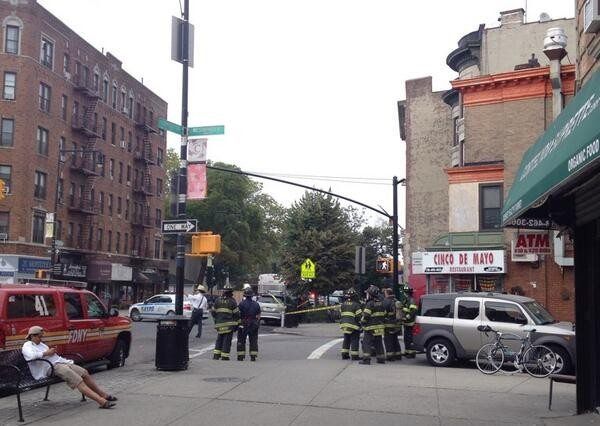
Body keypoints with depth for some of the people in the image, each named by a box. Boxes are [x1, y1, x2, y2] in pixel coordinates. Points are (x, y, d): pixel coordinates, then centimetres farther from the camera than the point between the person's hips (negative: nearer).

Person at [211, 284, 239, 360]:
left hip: (219, 324, 4)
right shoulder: (232, 301, -6)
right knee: (227, 340, 0)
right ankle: (224, 356, -1)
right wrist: (236, 324, 2)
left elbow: (213, 312, 10)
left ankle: (216, 354, 13)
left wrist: (216, 319, 25)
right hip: (229, 324, -4)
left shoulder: (218, 300, 6)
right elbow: (236, 314, -7)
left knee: (219, 339, 16)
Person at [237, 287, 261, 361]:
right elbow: (258, 316, 6)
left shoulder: (241, 304, -9)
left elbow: (238, 315, -10)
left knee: (241, 341, 5)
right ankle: (253, 356, 5)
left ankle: (241, 356, 4)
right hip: (253, 325, 3)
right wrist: (257, 324, 15)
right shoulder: (256, 304, 3)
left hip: (243, 325, -3)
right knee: (253, 341, 8)